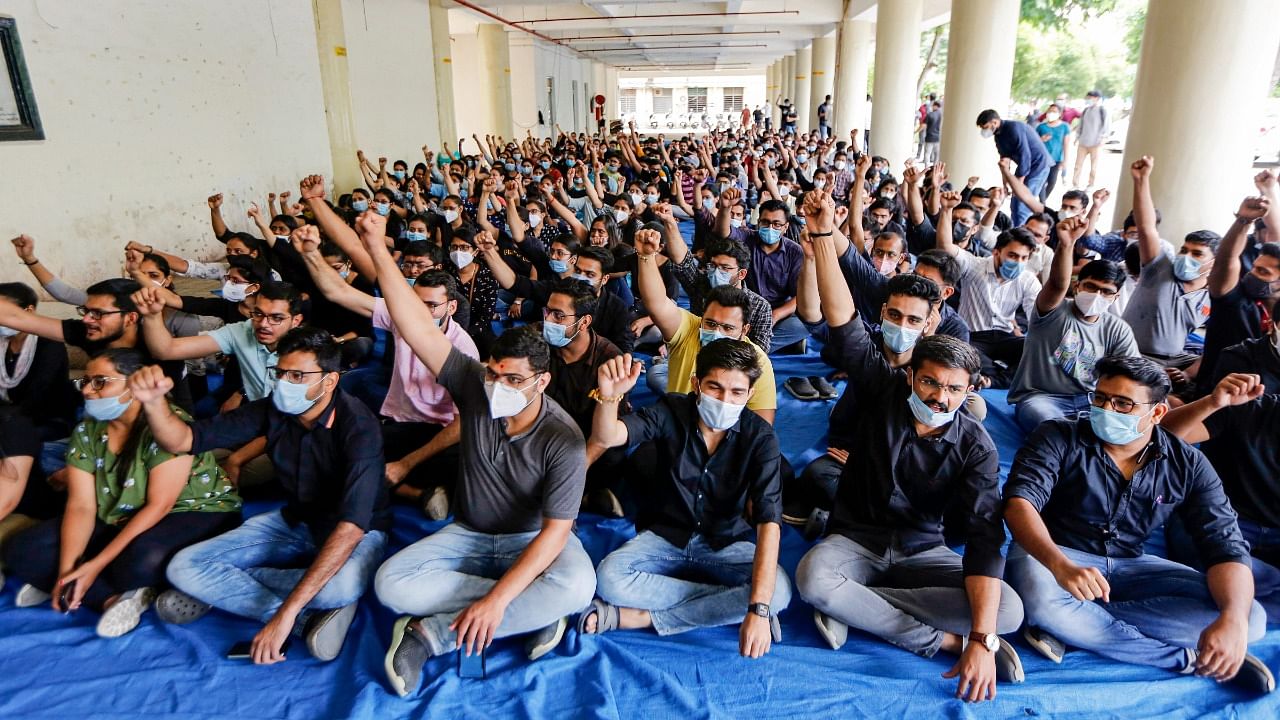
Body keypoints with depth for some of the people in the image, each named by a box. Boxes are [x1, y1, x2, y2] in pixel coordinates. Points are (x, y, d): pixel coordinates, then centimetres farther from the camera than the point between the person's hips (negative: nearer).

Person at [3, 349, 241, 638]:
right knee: (21, 552, -5)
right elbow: (81, 506, -4)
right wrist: (66, 569, -17)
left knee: (142, 560, -38)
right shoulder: (86, 432, 0)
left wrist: (96, 565, -23)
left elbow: (158, 506, -23)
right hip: (119, 522, 8)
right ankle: (128, 596, -14)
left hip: (196, 517, -8)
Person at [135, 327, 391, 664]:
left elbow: (351, 526, -37)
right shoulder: (273, 410, -11)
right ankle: (310, 619, -16)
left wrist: (286, 612, -40)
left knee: (341, 585, -40)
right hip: (294, 522, 6)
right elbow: (184, 439, -7)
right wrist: (154, 402, -31)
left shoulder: (357, 426, -30)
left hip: (356, 532, -5)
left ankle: (220, 589, -12)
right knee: (184, 567, -10)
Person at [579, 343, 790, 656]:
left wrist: (758, 610, -36)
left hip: (726, 544, 0)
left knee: (779, 591, -29)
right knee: (609, 578, -28)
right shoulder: (672, 412, -13)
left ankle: (637, 617, -21)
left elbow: (769, 522, -25)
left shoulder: (760, 437, -17)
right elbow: (606, 438, -27)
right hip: (665, 536, 0)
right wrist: (609, 395, -51)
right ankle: (730, 601, -15)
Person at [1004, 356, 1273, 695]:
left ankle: (1071, 627, -21)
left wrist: (1233, 619, -29)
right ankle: (1183, 657, -17)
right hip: (1051, 555, -4)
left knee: (1251, 618, -15)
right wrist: (1060, 565, -44)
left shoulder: (1187, 465, -2)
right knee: (1041, 599, -38)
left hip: (1130, 565, 4)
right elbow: (1019, 502, -25)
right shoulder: (1059, 438, -12)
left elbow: (1226, 546, -8)